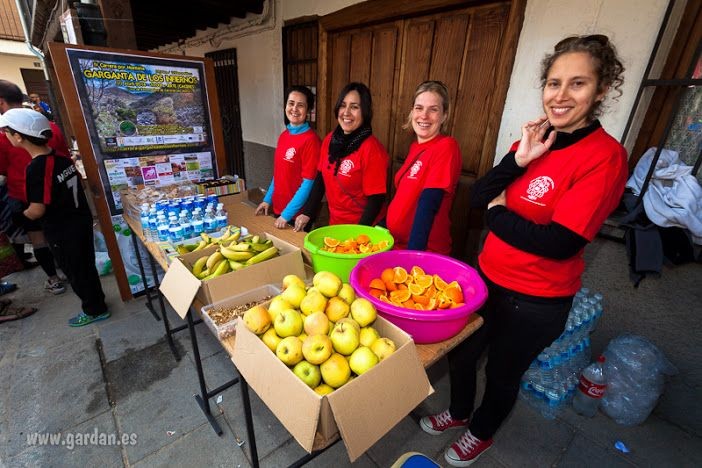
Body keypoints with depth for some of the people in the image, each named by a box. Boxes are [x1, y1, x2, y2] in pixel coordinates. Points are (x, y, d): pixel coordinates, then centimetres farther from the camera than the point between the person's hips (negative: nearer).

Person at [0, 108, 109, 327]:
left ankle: (94, 310, 25)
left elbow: (37, 211, -18)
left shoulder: (36, 168, -23)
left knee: (75, 272, 10)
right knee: (85, 266, 21)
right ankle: (96, 300, 37)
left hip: (63, 232, -7)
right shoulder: (61, 158, 0)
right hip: (81, 221, 7)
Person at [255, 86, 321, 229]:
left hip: (297, 214, -7)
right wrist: (267, 199, 11)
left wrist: (287, 214, -18)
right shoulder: (283, 136, 5)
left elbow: (308, 183, -19)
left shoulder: (311, 140, -17)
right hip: (277, 208, 7)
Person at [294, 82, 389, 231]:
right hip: (334, 223, 6)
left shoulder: (372, 149, -19)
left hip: (362, 228, -6)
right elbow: (320, 179, 7)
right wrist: (307, 213, 2)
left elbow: (376, 200, -19)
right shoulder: (329, 139, -1)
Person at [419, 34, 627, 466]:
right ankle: (459, 412, 54)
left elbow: (558, 244, -26)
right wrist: (518, 160, -18)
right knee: (461, 352, 22)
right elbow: (479, 198, -4)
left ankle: (482, 433, 51)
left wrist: (498, 213, -13)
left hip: (537, 300, -6)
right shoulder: (536, 141, 1)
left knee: (502, 372, 19)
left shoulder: (605, 156, -19)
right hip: (488, 277, 6)